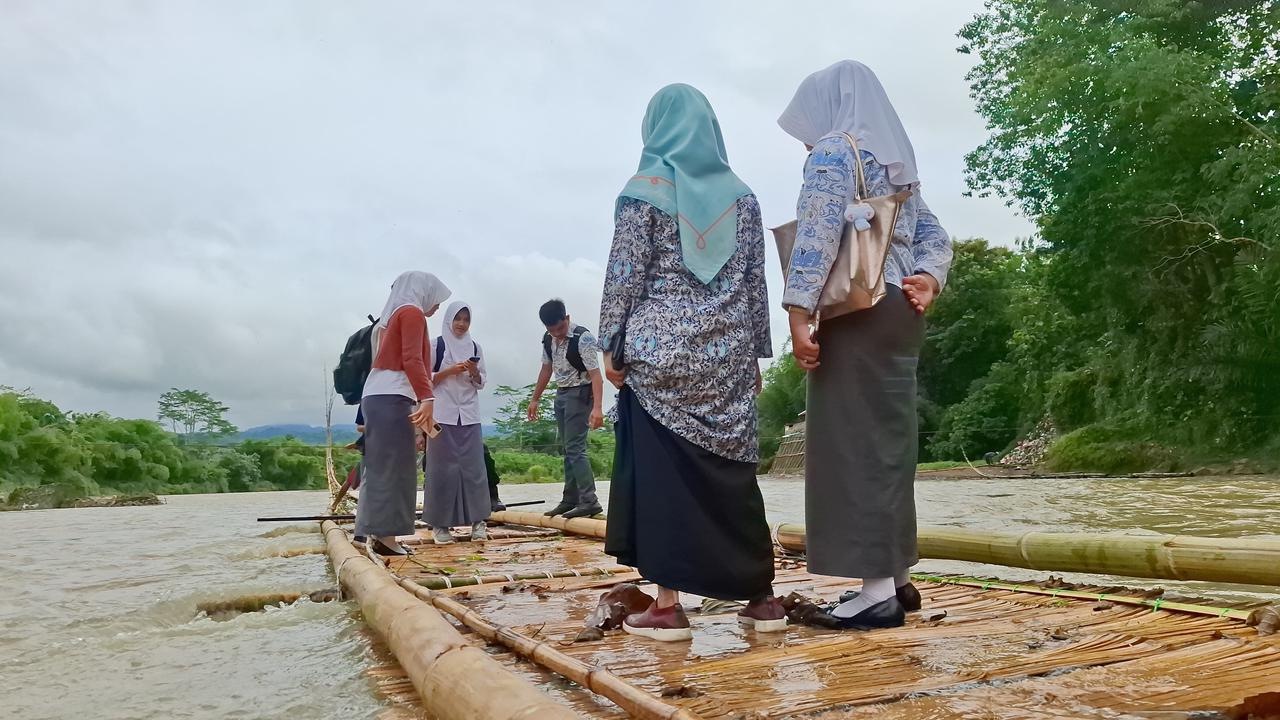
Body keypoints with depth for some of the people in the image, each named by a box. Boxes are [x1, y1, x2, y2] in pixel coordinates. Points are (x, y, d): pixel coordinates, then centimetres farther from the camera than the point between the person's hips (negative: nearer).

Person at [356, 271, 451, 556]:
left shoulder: (394, 315, 26)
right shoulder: (412, 312, -1)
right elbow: (412, 359, -16)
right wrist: (427, 397, -26)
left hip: (379, 396, 9)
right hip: (391, 397, -9)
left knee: (384, 467, 9)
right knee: (393, 467, -8)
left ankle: (380, 534, 10)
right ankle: (385, 536, -8)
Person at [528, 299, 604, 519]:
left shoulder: (583, 338, -20)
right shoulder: (548, 339, 3)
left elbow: (595, 374, -25)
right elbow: (546, 369, 16)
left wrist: (597, 408, -34)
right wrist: (535, 399, 19)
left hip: (580, 394, -8)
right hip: (561, 393, 8)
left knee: (575, 448, -14)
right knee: (567, 449, 11)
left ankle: (589, 501, -14)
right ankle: (570, 500, 18)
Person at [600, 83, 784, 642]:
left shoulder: (646, 188, -1)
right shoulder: (741, 195, 11)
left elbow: (625, 274, -6)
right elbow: (755, 281, 10)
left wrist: (612, 346, -1)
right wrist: (755, 352, 14)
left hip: (659, 349, -4)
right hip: (727, 353, 4)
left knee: (661, 472, 0)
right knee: (731, 470, 9)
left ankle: (667, 605, 1)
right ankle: (762, 596, 15)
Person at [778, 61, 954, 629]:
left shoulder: (833, 150, -4)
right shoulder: (897, 160, 23)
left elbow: (818, 235, -18)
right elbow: (933, 236, 19)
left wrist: (799, 311, -21)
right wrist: (927, 281, 3)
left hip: (856, 312, -9)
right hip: (897, 312, 9)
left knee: (856, 444, -6)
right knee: (888, 441, 11)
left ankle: (878, 589, -4)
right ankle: (895, 577, 19)